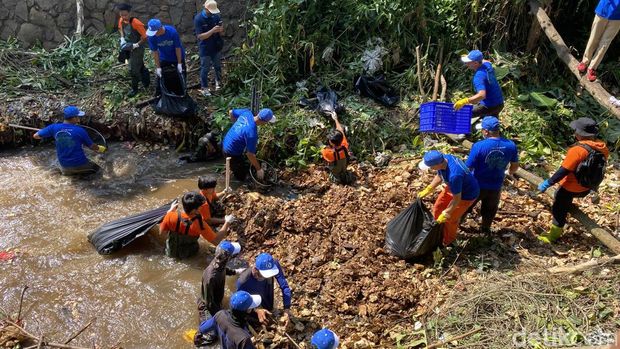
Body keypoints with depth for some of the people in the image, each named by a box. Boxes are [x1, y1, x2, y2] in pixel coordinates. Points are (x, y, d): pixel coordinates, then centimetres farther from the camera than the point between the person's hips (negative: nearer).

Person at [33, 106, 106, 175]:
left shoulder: (54, 127, -12)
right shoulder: (80, 131, -21)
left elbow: (35, 136, 0)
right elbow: (92, 146, -6)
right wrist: (100, 148, 18)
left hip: (64, 165, 5)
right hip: (79, 164, -5)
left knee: (65, 171, 40)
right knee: (95, 167, 22)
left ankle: (68, 171, 9)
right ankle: (77, 171, 1)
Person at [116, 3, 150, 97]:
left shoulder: (136, 23, -28)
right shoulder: (121, 21, -6)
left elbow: (145, 37, -23)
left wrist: (137, 44, -21)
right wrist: (122, 38, 2)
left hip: (137, 48, -7)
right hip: (128, 47, 7)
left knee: (133, 69, -2)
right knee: (140, 66, 22)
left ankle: (134, 89, 14)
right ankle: (146, 81, 40)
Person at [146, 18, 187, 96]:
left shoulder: (172, 32, -34)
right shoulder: (151, 36, -25)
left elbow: (178, 48, -24)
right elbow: (155, 52, -17)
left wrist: (179, 63, -20)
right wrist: (158, 67, -16)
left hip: (177, 57, -2)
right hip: (164, 58, 2)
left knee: (181, 75, 8)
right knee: (160, 76, 4)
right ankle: (159, 95, 21)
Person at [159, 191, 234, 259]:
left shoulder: (171, 216, -30)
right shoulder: (200, 224, -33)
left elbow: (162, 231, -10)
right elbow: (216, 241, -24)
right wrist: (227, 223, -14)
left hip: (171, 253, 2)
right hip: (189, 254, -1)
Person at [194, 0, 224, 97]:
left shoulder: (216, 16, -6)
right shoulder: (198, 19, -20)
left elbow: (222, 30, 2)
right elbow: (200, 36, -23)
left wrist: (221, 29, -23)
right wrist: (212, 30, -33)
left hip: (216, 46, 4)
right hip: (205, 49, -4)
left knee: (218, 66, 21)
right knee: (205, 69, 8)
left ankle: (218, 81, 45)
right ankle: (204, 88, 23)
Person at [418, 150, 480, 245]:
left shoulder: (454, 176, -44)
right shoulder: (444, 158, -20)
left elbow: (456, 199, -29)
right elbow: (439, 176, 2)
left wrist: (445, 214, -19)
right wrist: (427, 190, 2)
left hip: (467, 195, -8)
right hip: (455, 187, 8)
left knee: (450, 218, 9)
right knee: (438, 207, 17)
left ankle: (448, 240, 39)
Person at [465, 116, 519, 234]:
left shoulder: (479, 146, -28)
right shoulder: (510, 145, -14)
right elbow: (515, 166, 2)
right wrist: (508, 172, 24)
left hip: (477, 185, -3)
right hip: (495, 186, 3)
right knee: (490, 209, 28)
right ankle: (485, 228, 48)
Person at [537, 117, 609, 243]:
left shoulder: (578, 150, -29)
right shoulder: (602, 148, -6)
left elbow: (564, 171, -27)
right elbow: (598, 167, 8)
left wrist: (548, 183, -19)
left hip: (571, 187, -8)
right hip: (586, 188, 8)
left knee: (559, 209, 9)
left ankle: (553, 236, 23)